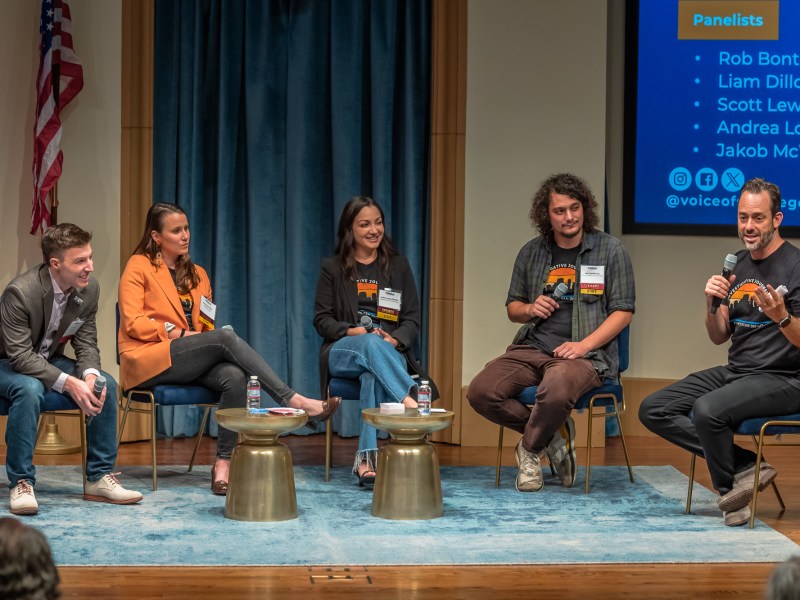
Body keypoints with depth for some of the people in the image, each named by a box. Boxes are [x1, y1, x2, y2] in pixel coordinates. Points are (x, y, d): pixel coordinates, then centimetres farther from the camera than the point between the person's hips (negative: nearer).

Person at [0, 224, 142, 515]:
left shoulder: (89, 289, -11)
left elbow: (86, 344, -3)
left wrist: (90, 375, -26)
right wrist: (68, 383, -39)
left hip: (49, 360, 6)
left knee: (106, 384, -15)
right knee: (30, 389, -38)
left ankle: (100, 477, -6)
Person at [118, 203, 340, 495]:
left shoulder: (197, 274, 23)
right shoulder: (139, 266, 6)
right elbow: (133, 322, -5)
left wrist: (200, 334, -2)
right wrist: (178, 333, -14)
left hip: (190, 363, 5)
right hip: (149, 361, -5)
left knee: (234, 376, -31)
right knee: (226, 337, -29)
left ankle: (223, 462, -35)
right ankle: (295, 402, -33)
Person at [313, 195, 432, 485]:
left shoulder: (398, 265, 16)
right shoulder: (333, 268, 12)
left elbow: (412, 320, 10)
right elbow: (321, 319, 6)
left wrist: (394, 340, -12)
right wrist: (352, 331, -14)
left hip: (390, 352, 1)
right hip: (342, 352, 0)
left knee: (373, 376, -38)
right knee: (372, 344, -38)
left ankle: (367, 458, -46)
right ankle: (413, 402, -54)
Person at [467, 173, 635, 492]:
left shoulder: (610, 250, 3)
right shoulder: (531, 253, 15)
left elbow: (623, 311, 0)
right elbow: (512, 307, 24)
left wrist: (584, 345, -14)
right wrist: (530, 309, -1)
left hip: (586, 354, -5)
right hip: (532, 348, 5)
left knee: (555, 392, -39)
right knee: (480, 391, -20)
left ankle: (531, 449, -6)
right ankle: (553, 435, -1)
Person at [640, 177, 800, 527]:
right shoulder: (737, 265, 11)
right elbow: (719, 337, 13)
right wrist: (711, 305, -7)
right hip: (735, 372, 8)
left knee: (707, 409, -34)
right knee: (653, 410, -4)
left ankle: (729, 487, -5)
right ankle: (746, 466, -10)